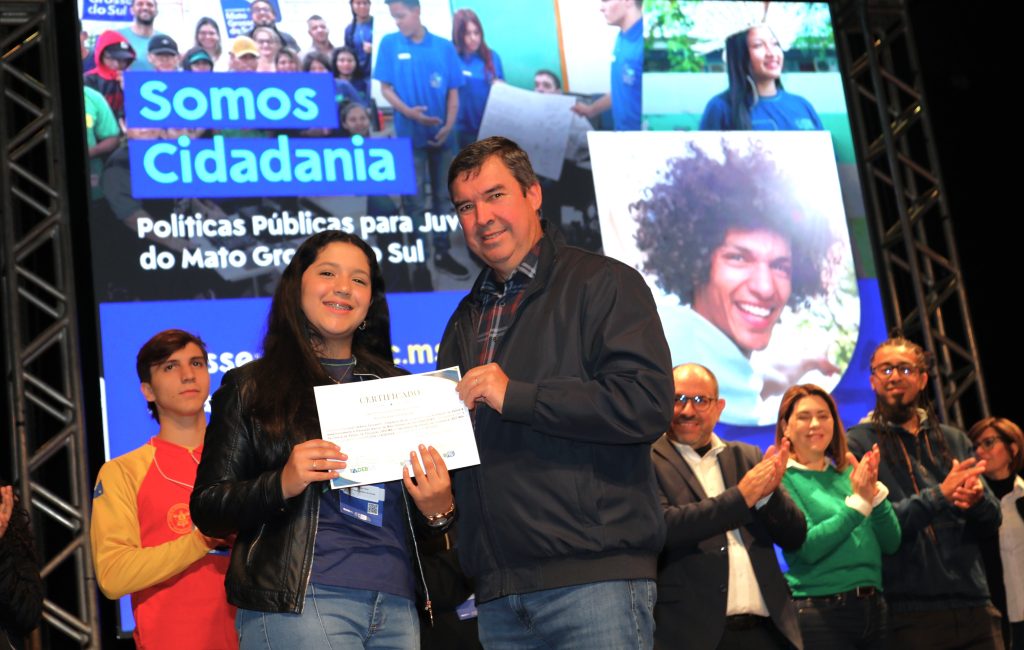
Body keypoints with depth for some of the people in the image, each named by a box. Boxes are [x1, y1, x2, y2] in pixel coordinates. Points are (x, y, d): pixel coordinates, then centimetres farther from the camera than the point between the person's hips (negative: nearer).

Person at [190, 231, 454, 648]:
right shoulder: (250, 387, 5)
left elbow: (431, 496, 19)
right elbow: (207, 508, 1)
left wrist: (438, 509, -4)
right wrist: (281, 485, -17)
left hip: (397, 605, 4)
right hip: (295, 602, -4)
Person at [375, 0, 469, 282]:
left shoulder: (444, 47, 0)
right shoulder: (389, 44, -3)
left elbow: (453, 91, 3)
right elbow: (386, 88, -3)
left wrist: (448, 126, -10)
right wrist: (408, 111, -21)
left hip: (442, 134, 2)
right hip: (410, 134, -2)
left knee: (442, 197, 9)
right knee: (414, 200, 3)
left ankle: (442, 253, 18)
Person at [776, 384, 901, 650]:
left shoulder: (846, 474, 9)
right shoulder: (782, 479, -4)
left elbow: (890, 543, 5)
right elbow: (807, 547, -16)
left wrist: (874, 491, -10)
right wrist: (858, 501, -18)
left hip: (874, 607, 5)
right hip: (820, 611, -5)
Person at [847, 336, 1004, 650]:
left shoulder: (954, 440, 13)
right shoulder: (857, 445, -1)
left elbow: (992, 521, 10)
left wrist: (977, 498, -12)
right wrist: (940, 496, -22)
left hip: (974, 608, 4)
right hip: (909, 614, -4)